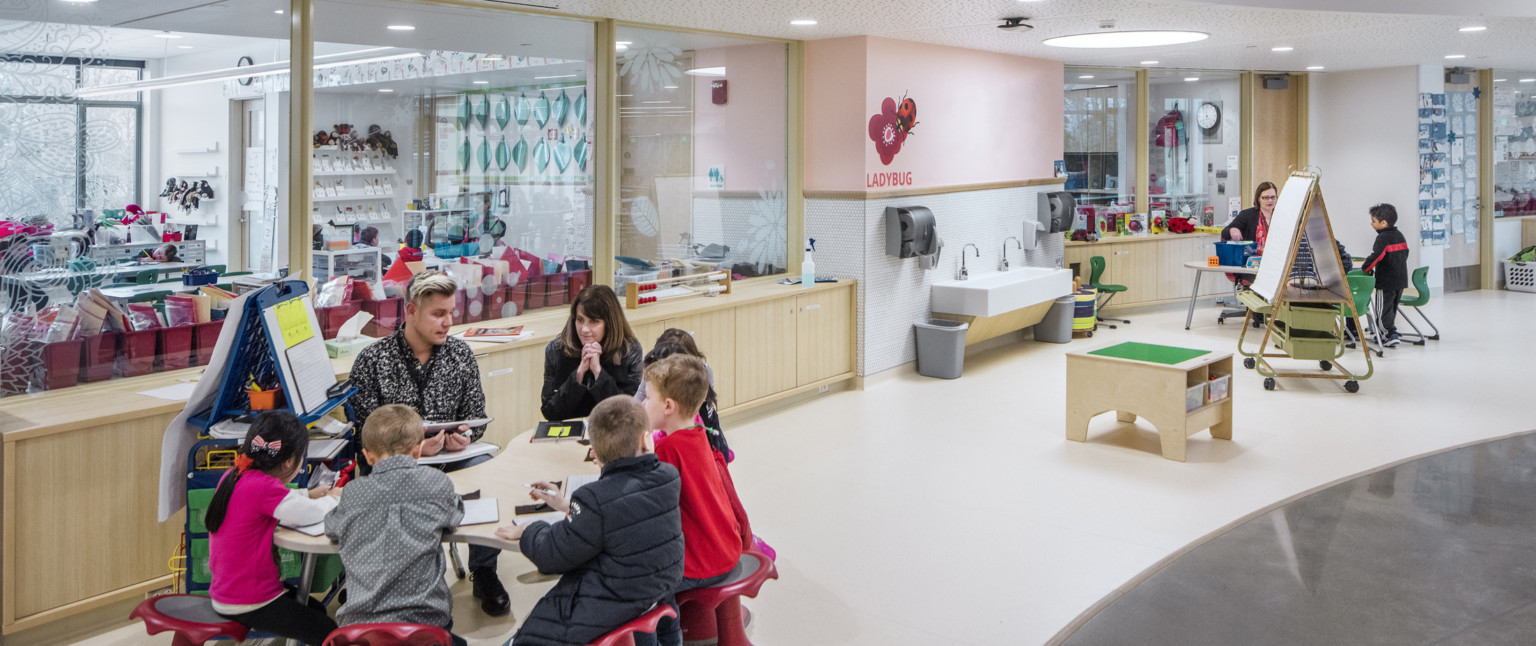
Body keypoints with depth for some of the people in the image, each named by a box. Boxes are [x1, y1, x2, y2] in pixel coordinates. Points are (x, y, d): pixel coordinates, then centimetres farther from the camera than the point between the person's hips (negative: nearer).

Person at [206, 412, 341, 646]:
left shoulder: (234, 476, 1)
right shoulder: (262, 486, -26)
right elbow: (312, 514, -21)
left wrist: (308, 494, 10)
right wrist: (332, 499, -1)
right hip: (248, 605, -10)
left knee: (316, 609, 24)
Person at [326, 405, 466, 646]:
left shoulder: (352, 493, -1)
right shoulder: (436, 483, -4)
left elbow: (332, 529, 20)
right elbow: (454, 516, 17)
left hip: (360, 624, 1)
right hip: (426, 619, -1)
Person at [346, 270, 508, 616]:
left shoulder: (461, 354, 8)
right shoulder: (372, 361, -5)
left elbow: (476, 415, 12)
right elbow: (365, 430, -8)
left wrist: (463, 434, -11)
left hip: (453, 457, 3)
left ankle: (483, 572, -4)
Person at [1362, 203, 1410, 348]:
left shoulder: (1383, 238, -16)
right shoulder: (1400, 235, 10)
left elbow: (1376, 256, -27)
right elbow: (1405, 253, 19)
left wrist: (1366, 268, -15)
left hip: (1386, 281, -8)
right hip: (1401, 280, 8)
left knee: (1384, 310, -2)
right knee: (1392, 308, 19)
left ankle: (1392, 335, -10)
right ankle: (1392, 333, 26)